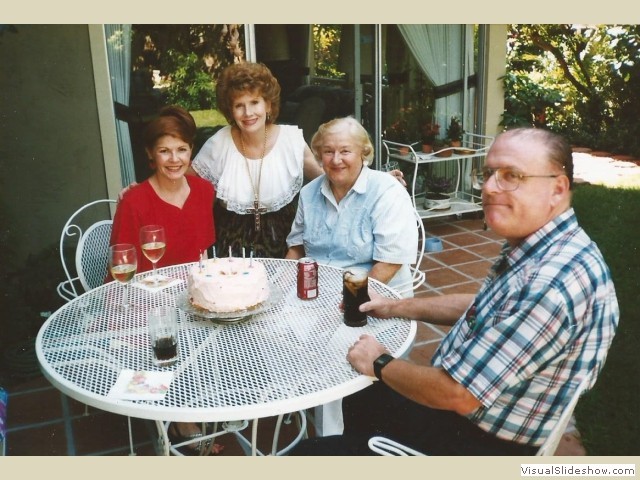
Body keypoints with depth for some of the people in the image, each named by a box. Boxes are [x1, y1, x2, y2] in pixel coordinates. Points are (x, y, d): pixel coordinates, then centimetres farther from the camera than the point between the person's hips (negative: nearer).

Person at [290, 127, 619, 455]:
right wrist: (397, 307, 13)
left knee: (309, 453, -2)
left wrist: (380, 363, -14)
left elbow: (457, 394, -30)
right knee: (358, 401, 28)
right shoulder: (530, 249, -1)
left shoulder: (552, 281, -33)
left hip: (481, 442, -9)